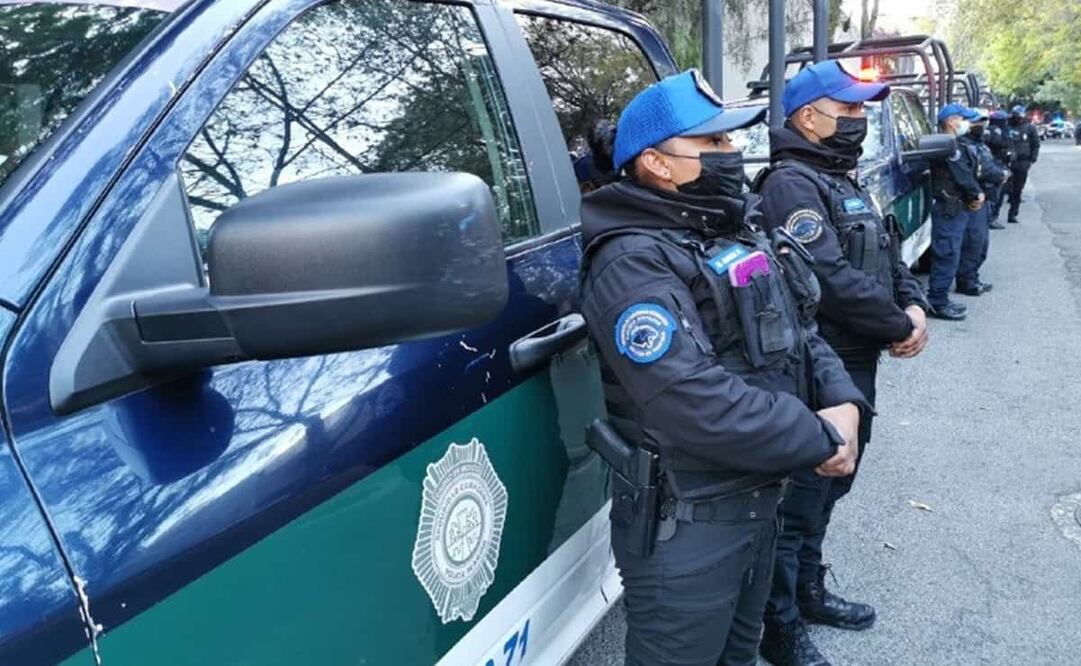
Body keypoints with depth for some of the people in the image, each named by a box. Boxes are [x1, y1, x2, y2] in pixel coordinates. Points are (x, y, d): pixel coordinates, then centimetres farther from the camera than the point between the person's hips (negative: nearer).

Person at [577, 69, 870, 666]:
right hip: (686, 523, -9)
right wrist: (819, 438, -20)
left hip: (759, 497, 9)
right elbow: (694, 403, -31)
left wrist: (841, 402, -7)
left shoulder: (738, 233, 9)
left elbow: (797, 332, 13)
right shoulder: (635, 264, -22)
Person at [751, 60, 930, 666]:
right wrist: (900, 328, -14)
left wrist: (915, 307, -2)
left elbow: (889, 256, 18)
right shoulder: (791, 183, -16)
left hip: (856, 366, 10)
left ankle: (809, 592, 40)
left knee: (827, 487, 22)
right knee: (799, 499, 1)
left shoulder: (845, 181, 16)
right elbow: (830, 278, -26)